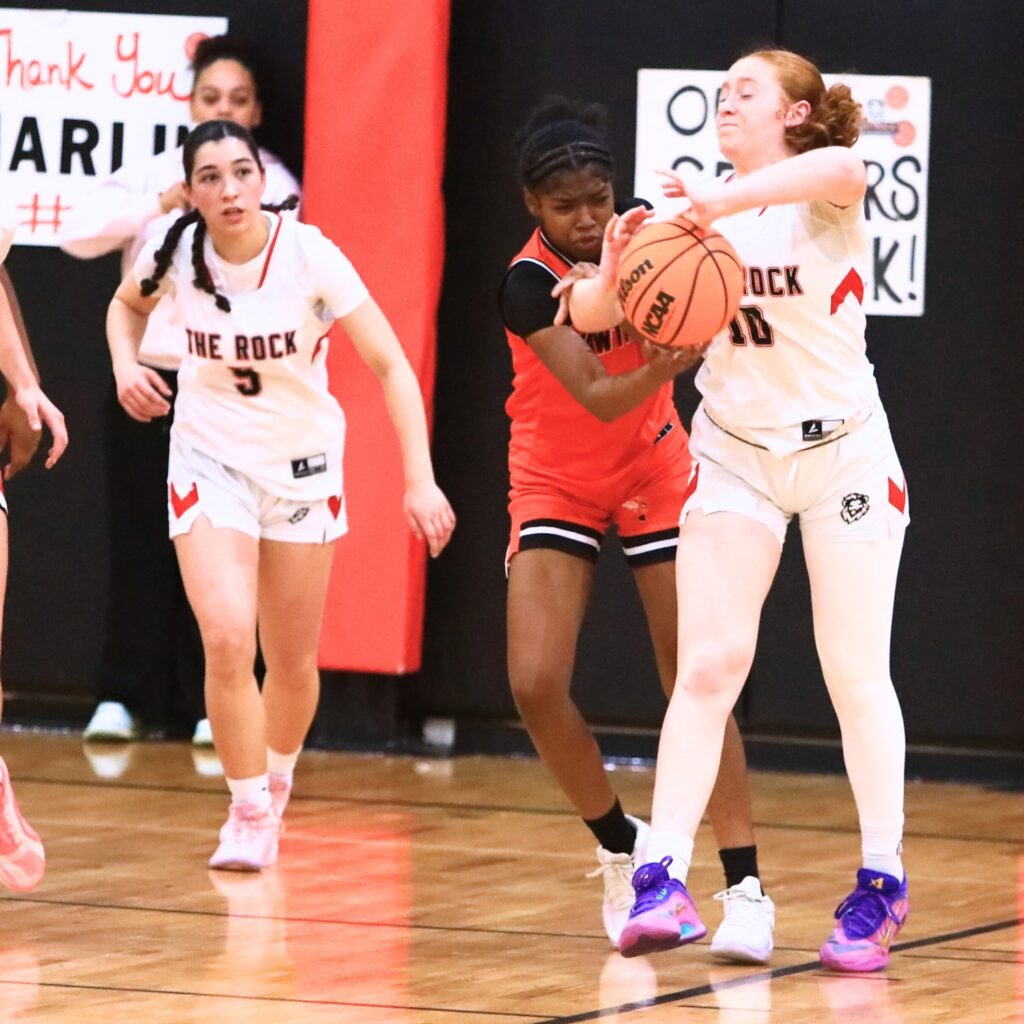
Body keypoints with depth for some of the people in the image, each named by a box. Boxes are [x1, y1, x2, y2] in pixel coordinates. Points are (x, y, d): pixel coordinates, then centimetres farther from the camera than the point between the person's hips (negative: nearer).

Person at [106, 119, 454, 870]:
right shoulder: (175, 252, -13)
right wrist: (126, 365, -8)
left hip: (303, 466, 0)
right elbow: (128, 305, 12)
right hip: (210, 461, 0)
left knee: (292, 660, 10)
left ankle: (275, 784, 39)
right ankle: (249, 811, -3)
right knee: (228, 639, -19)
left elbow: (391, 365, -19)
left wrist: (420, 478, -28)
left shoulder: (310, 256, -21)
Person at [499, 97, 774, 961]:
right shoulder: (530, 284, -24)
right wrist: (663, 363, -52)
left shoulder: (643, 234, -14)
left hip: (654, 469, 2)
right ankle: (622, 846, 9)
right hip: (558, 482, -2)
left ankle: (746, 887, -5)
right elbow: (599, 399, -32)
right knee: (536, 683, -15)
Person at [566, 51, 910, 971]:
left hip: (841, 451, -3)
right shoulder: (699, 217, 1)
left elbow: (843, 168, -38)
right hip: (733, 454, 3)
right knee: (708, 664, -7)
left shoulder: (822, 198, -11)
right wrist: (613, 272, -27)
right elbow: (588, 313, -5)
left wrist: (727, 198, -49)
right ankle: (664, 880, -10)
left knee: (857, 677, 1)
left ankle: (881, 889, 11)